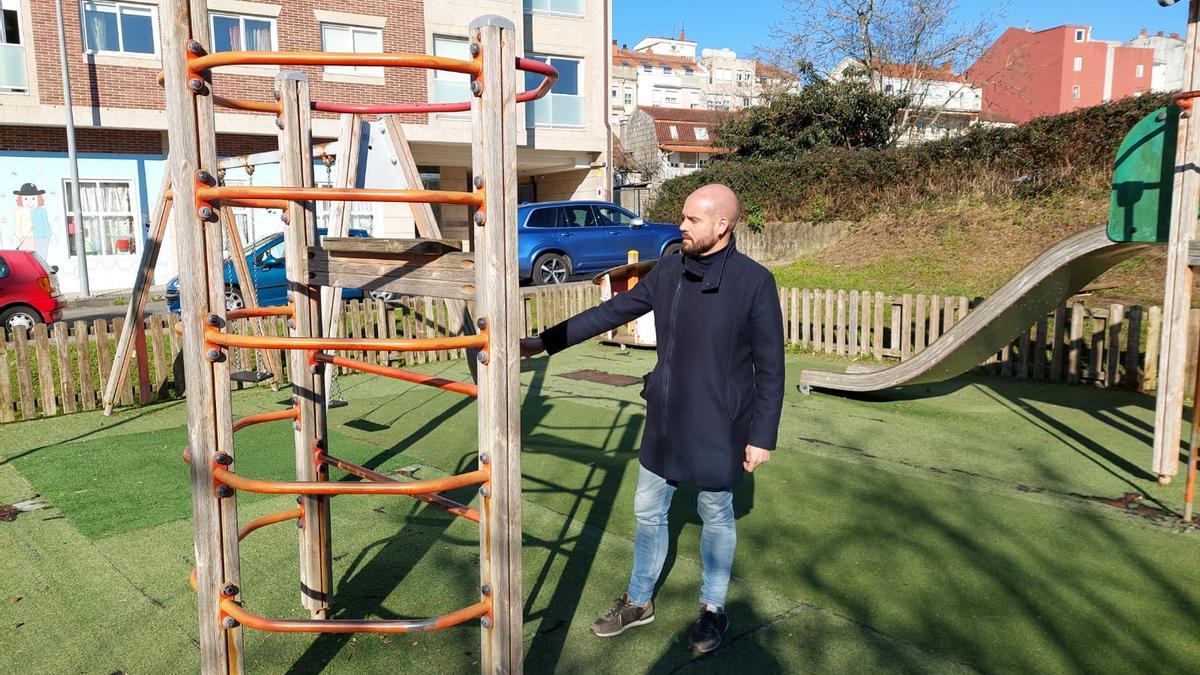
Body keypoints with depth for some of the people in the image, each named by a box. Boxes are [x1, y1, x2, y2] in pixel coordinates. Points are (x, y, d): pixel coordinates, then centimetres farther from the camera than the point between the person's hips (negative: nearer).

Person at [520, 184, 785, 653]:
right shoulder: (668, 271, -2)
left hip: (719, 428, -5)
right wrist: (545, 342, 2)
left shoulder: (754, 282, -15)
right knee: (648, 511, 15)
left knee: (716, 516, 14)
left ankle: (713, 609, 35)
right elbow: (611, 312, 4)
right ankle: (638, 601, 36)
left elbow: (769, 367, -11)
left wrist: (763, 435, -11)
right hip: (665, 421, 5)